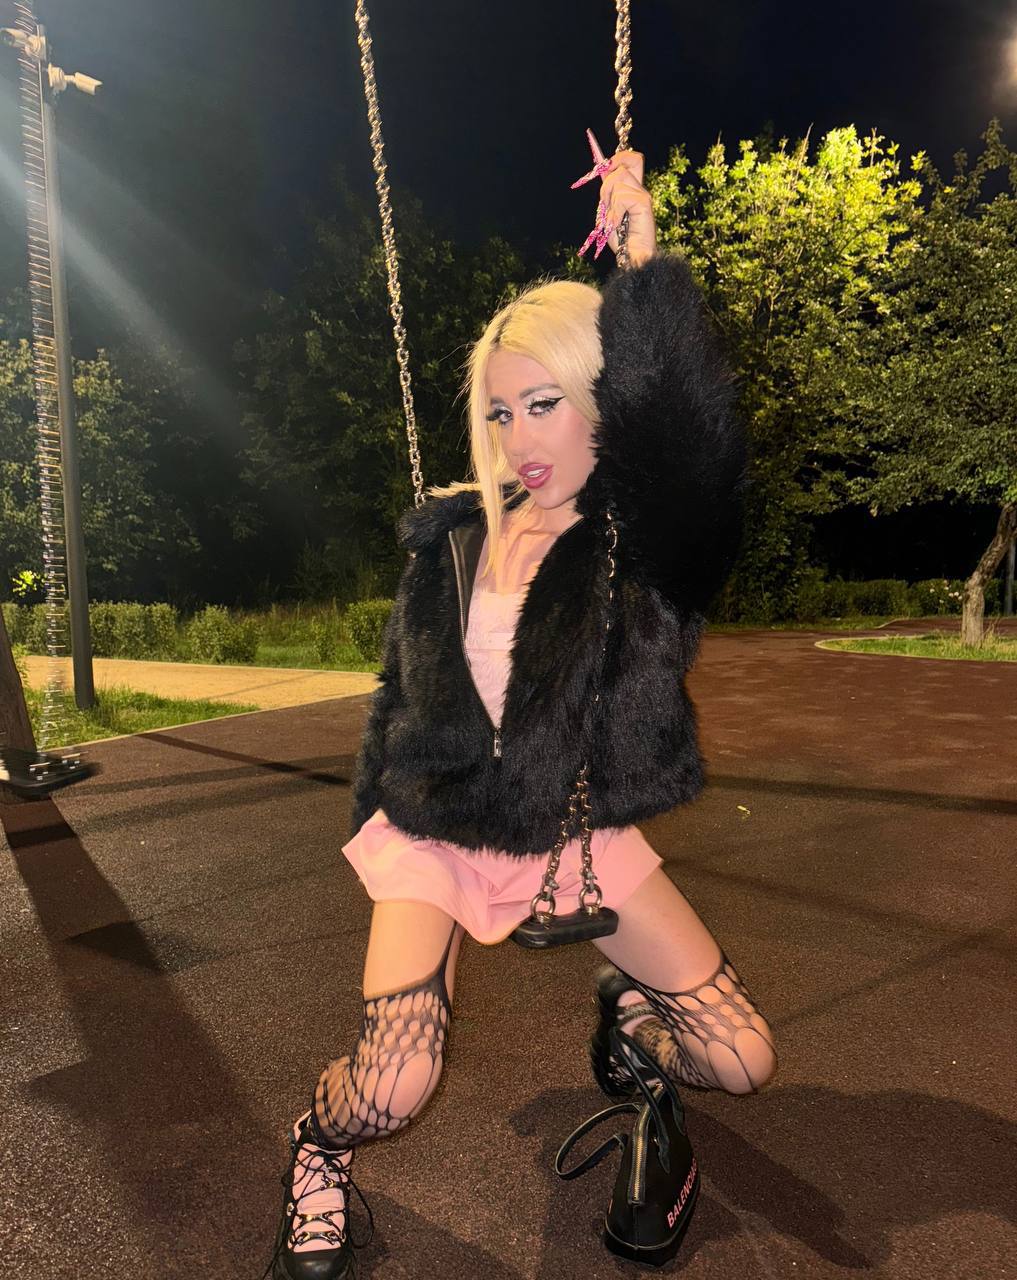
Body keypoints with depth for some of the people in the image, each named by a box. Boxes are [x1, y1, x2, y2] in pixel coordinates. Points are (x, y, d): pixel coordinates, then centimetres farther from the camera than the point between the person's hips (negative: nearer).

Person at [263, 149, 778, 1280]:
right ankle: (319, 1148, 22)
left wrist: (641, 253, -32)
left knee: (742, 1060, 1)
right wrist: (376, 827, 11)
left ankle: (625, 1003, 35)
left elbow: (683, 424, -36)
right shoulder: (453, 540, -6)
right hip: (440, 833, 0)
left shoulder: (650, 539, -11)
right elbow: (404, 703, 6)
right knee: (390, 1093, -16)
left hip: (584, 832, 1)